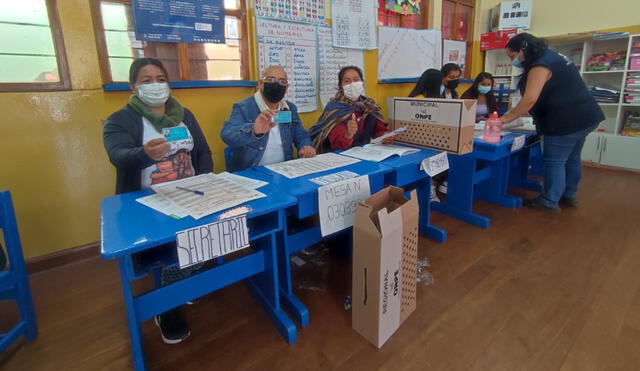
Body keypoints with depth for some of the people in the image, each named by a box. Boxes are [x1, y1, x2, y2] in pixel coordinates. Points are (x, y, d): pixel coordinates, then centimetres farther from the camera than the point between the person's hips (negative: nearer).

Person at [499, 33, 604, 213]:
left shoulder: (539, 66, -18)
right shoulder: (549, 56, 14)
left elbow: (530, 99, -27)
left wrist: (506, 118, -20)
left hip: (567, 120, -10)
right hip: (583, 116, 10)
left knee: (554, 161, -2)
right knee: (571, 158, 19)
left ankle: (549, 202, 7)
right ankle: (568, 195, 31)